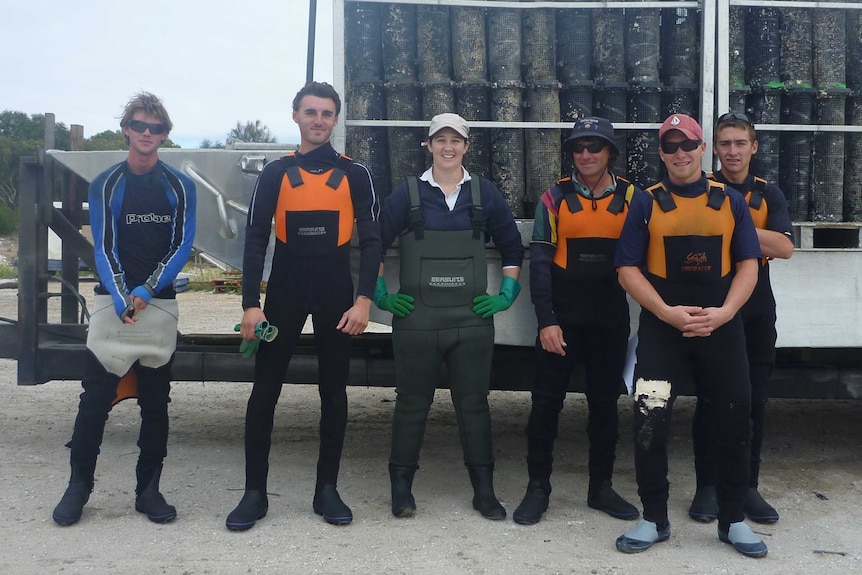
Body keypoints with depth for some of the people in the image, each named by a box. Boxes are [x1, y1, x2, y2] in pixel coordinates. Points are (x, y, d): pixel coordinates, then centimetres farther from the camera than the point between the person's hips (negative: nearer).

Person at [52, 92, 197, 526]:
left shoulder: (180, 187, 5)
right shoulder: (106, 185, 4)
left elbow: (182, 246, -1)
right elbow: (104, 248, -2)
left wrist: (146, 291, -13)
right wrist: (121, 299, -17)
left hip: (160, 304, 1)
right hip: (113, 301, -1)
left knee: (156, 401, 6)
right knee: (95, 398, -1)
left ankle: (148, 488, 16)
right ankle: (79, 485, 13)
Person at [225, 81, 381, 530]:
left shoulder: (354, 174, 3)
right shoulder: (275, 174, 4)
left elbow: (370, 240, 0)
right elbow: (255, 241, 0)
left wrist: (364, 299, -11)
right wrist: (251, 304, -8)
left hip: (336, 295, 0)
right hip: (284, 292, 0)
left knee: (334, 392, 6)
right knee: (264, 391, 0)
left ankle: (327, 489, 16)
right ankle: (254, 492, 9)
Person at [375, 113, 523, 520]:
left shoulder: (485, 194, 6)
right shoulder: (408, 194, 2)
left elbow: (512, 249, 14)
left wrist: (506, 296, 5)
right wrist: (381, 296, 0)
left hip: (473, 320, 1)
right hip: (416, 320, -1)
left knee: (473, 404, 7)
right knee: (412, 403, 7)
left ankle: (484, 491, 18)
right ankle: (401, 487, 20)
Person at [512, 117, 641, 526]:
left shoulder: (631, 198, 3)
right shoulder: (556, 198, -1)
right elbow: (539, 263, -5)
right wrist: (546, 321, -11)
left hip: (611, 318, 2)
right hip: (562, 315, -1)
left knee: (605, 403, 11)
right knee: (546, 401, 2)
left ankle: (601, 487, 25)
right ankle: (538, 487, 14)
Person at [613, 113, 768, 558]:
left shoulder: (731, 201, 7)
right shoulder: (647, 204, 3)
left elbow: (748, 264, 3)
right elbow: (628, 268, -4)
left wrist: (724, 312, -12)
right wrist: (668, 313, -16)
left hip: (721, 327, 2)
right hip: (661, 328, -1)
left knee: (734, 423, 7)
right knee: (650, 423, -3)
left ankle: (733, 520, 24)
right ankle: (654, 519, 13)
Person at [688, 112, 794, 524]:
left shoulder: (768, 194, 8)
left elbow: (785, 247, -8)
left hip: (756, 307, 3)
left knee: (754, 400, 7)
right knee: (710, 398, 2)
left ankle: (747, 485, 19)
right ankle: (707, 486, 13)